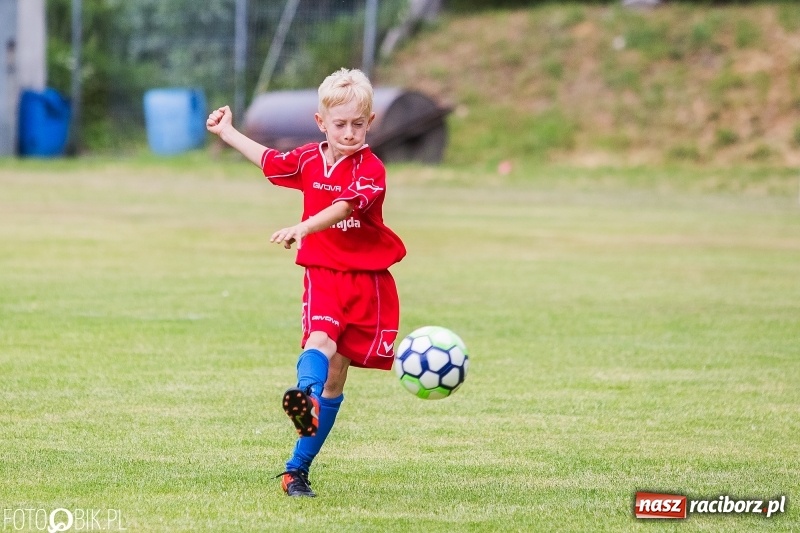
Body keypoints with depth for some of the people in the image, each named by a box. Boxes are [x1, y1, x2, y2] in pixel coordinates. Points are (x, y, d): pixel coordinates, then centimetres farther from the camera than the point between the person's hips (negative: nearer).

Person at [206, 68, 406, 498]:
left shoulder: (370, 169, -13)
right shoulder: (309, 160, 4)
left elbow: (344, 207, -31)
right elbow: (270, 161, 26)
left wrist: (302, 228, -48)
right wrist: (227, 132, 36)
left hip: (367, 280, -2)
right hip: (323, 273, 2)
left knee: (336, 374, 2)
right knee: (320, 340, -28)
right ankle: (305, 399, -59)